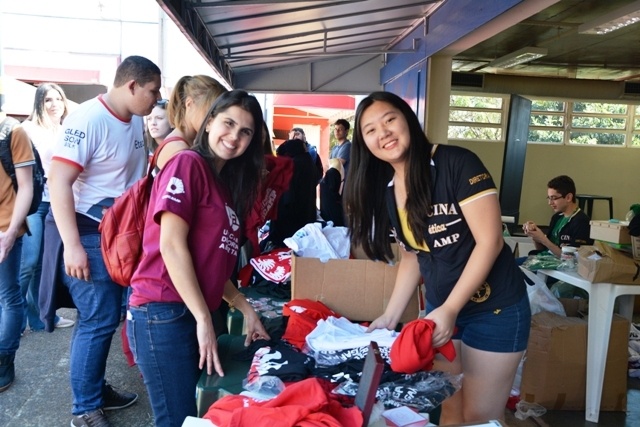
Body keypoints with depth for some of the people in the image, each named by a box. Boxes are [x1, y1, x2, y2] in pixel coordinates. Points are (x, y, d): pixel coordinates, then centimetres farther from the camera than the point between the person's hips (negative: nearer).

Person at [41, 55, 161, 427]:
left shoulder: (136, 121, 8)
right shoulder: (88, 119, -17)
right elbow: (59, 182, -22)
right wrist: (72, 246, -25)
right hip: (88, 233, -8)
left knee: (104, 318, 15)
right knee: (98, 320, -4)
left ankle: (96, 388, 31)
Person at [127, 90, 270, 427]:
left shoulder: (226, 184, 16)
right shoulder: (188, 164, -10)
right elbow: (172, 246, -17)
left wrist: (245, 309, 13)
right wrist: (204, 319, -17)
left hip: (193, 315, 9)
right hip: (163, 314, -9)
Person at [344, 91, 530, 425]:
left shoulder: (457, 163, -19)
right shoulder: (384, 190, 0)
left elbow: (489, 241, -19)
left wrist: (451, 309, -21)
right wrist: (390, 316, 2)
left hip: (494, 310, -5)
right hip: (440, 309, 6)